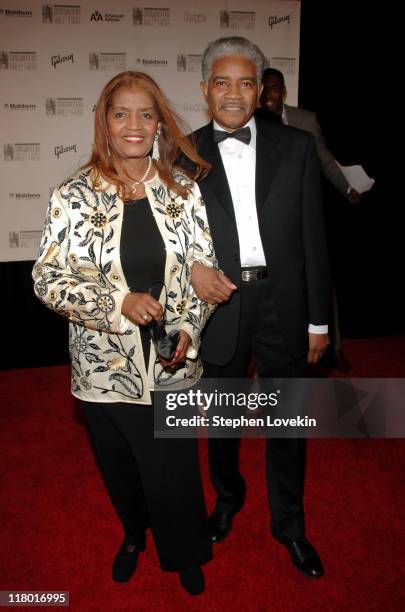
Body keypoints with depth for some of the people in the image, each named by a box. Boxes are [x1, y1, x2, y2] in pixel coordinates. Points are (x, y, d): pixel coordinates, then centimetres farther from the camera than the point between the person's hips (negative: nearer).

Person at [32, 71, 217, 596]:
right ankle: (134, 534, 54)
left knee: (176, 467, 14)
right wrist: (119, 301, -21)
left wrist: (189, 327, -12)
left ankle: (184, 553, 45)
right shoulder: (74, 197, -8)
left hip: (172, 363, 0)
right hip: (106, 367, 0)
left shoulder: (183, 189, -3)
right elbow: (48, 279, -8)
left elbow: (205, 268, 2)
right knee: (119, 467, 21)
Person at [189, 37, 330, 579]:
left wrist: (319, 319, 0)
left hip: (282, 305, 0)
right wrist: (191, 267, -19)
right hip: (218, 305, 1)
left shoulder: (296, 147, 1)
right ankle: (228, 498, 48)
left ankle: (289, 523, 39)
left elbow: (313, 238, 0)